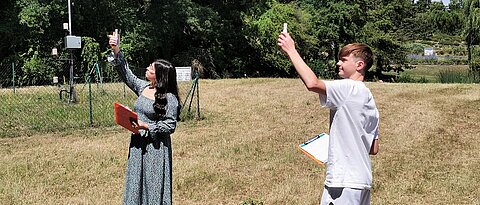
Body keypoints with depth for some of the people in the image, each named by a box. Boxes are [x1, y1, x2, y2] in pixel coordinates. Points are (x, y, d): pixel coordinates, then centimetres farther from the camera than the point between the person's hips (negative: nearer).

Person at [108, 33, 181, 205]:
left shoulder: (169, 98, -15)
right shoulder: (143, 87, 5)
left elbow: (170, 125, -16)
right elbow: (126, 73, 9)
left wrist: (147, 126, -22)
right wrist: (116, 52, 0)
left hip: (156, 147, -7)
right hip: (138, 145, 7)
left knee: (153, 185, 2)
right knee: (136, 183, 15)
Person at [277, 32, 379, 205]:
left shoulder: (350, 88, -13)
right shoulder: (368, 98, 16)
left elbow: (312, 83, -29)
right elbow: (374, 149, 17)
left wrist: (291, 50, -20)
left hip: (346, 181, -10)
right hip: (361, 179, 10)